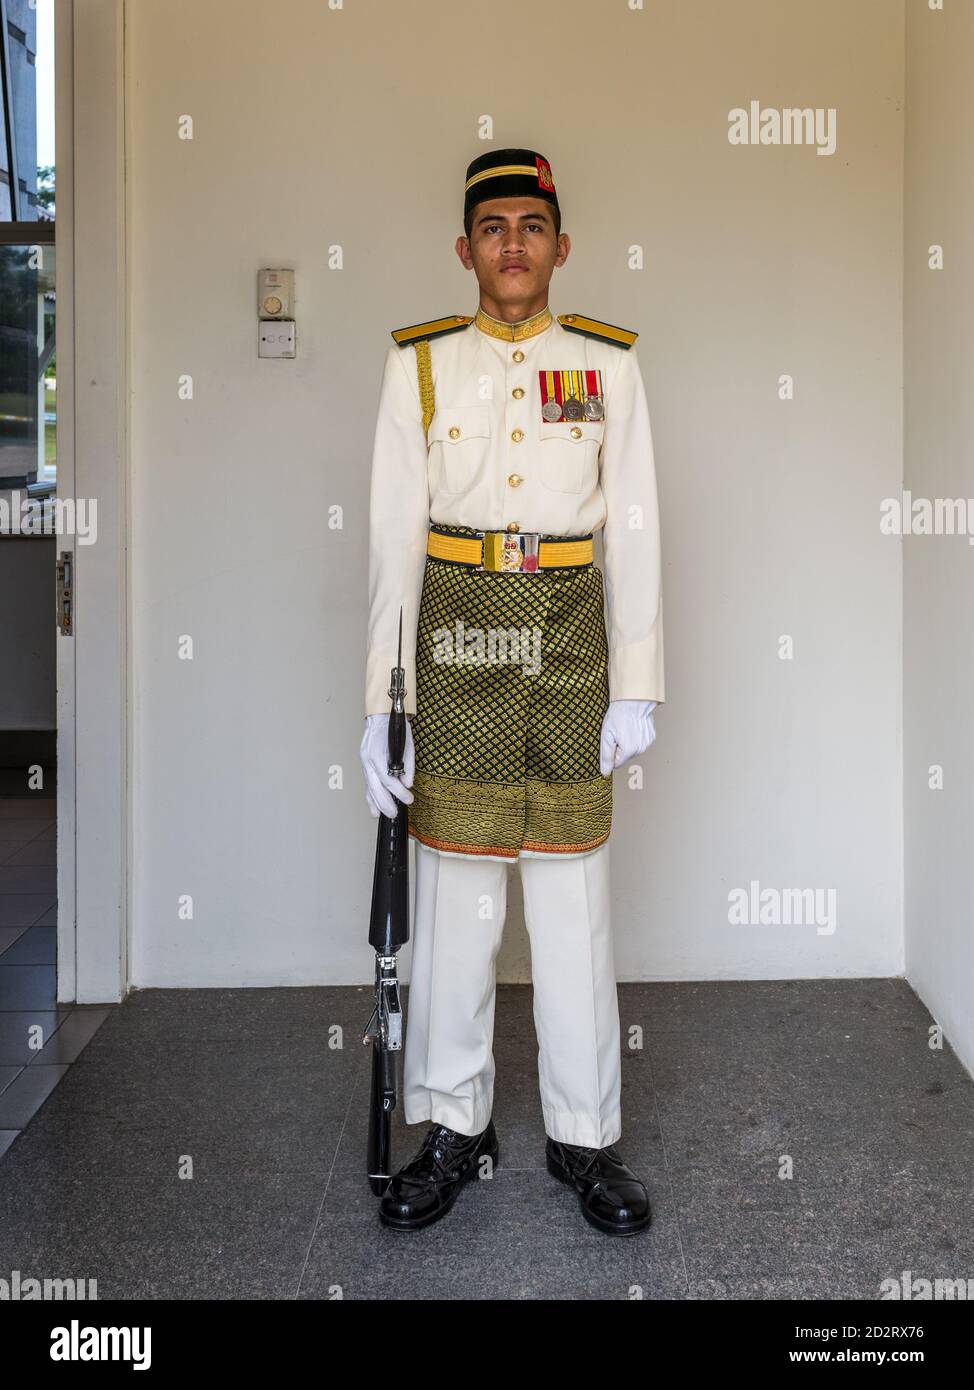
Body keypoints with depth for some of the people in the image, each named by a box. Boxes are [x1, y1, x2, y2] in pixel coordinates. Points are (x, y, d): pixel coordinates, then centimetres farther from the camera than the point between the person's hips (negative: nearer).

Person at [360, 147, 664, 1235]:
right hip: (457, 639, 0)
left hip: (569, 641, 1)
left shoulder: (607, 363, 7)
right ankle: (454, 1128, 18)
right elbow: (392, 536, 2)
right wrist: (380, 702, -3)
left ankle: (585, 1135, 17)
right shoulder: (418, 365, 5)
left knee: (574, 889, 4)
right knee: (455, 885, 3)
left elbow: (634, 529, 6)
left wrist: (637, 686, 0)